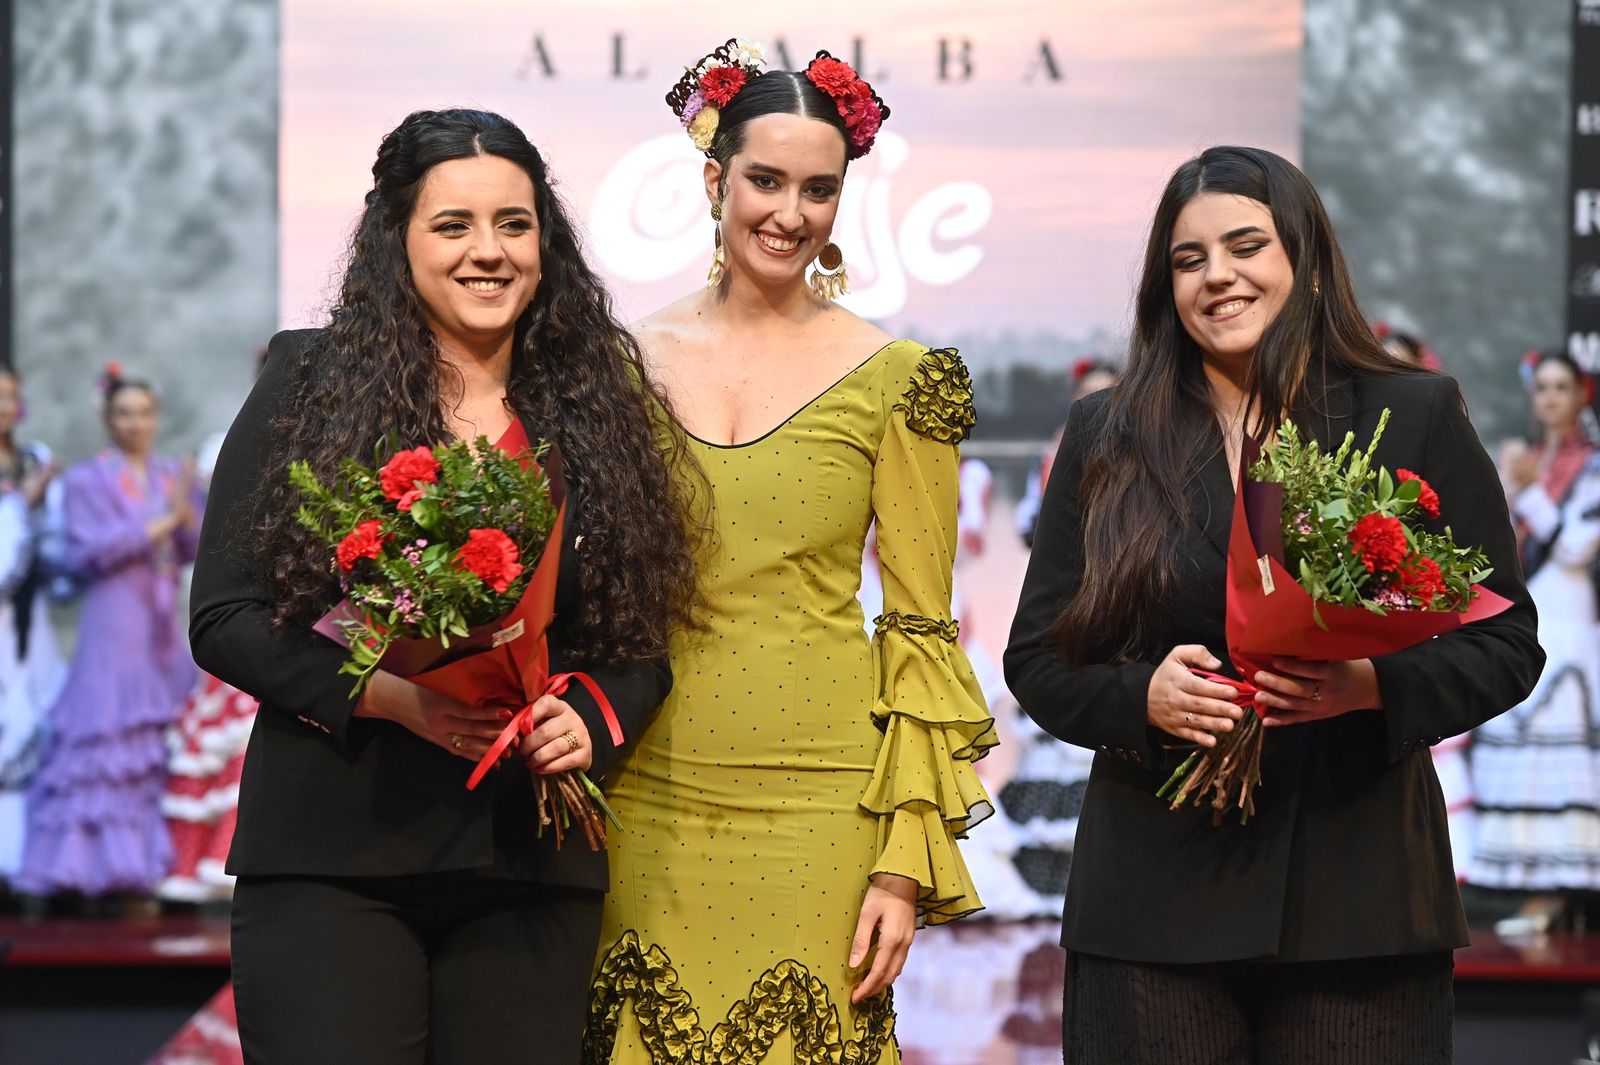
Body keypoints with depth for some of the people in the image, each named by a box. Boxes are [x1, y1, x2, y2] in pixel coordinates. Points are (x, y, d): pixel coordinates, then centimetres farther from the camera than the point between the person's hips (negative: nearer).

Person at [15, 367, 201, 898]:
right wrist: (153, 529, -10)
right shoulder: (88, 479, 1)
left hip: (164, 621, 5)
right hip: (115, 619, -5)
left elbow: (190, 550, 10)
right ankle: (109, 860, -9)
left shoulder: (171, 475, 14)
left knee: (166, 739, 0)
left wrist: (186, 514, -9)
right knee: (109, 739, -10)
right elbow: (87, 550, -9)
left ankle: (155, 853, 4)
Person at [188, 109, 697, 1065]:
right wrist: (388, 696, -14)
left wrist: (594, 723, -9)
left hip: (533, 867, 3)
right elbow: (223, 618, -1)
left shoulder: (598, 410, 10)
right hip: (334, 853, -2)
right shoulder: (313, 383, 3)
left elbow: (645, 643, 13)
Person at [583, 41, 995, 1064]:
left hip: (816, 806, -2)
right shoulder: (634, 360, 7)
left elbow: (922, 629, 0)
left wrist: (908, 864, -6)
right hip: (648, 801, 2)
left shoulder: (897, 380, -1)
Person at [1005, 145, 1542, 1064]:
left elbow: (1506, 642, 3)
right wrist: (1142, 697, -12)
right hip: (1156, 900, 1)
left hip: (1359, 891, -1)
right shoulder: (1107, 437, 9)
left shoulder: (1417, 418, 5)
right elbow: (1038, 659, 9)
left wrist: (1375, 684, -15)